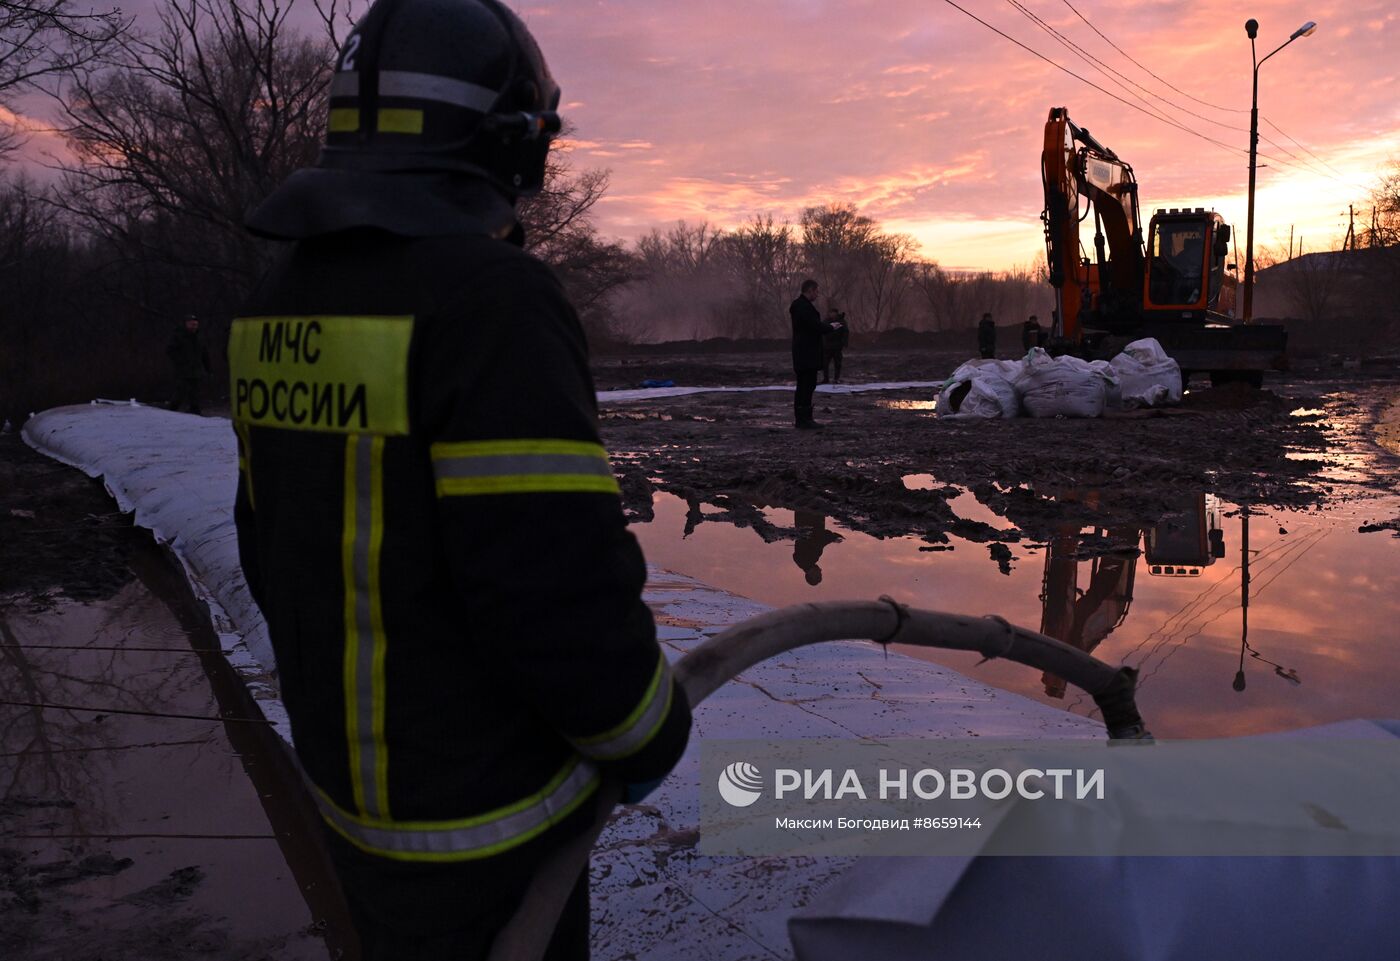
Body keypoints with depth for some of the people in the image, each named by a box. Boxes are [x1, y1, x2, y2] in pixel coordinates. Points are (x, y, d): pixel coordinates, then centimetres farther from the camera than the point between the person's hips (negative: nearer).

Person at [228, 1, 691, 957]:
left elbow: (276, 545, 9)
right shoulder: (490, 297, -26)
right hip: (480, 816, -7)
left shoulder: (287, 302, 2)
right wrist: (650, 732, -10)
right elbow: (563, 585, -29)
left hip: (350, 767, 8)